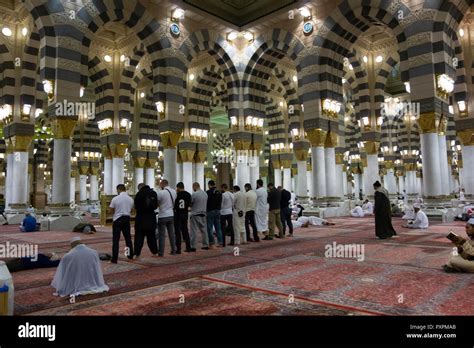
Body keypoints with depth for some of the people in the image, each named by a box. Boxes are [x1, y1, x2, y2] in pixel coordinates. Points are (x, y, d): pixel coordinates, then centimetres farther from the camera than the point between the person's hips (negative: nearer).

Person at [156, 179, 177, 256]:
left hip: (162, 216, -5)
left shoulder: (161, 193, -15)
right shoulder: (174, 192, 2)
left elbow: (156, 203, -8)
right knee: (171, 234, 13)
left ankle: (161, 253, 4)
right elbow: (174, 202, 8)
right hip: (171, 215, 5)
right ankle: (173, 251, 19)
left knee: (162, 235, 1)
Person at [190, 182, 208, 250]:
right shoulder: (205, 194, 7)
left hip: (195, 214, -6)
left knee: (194, 231, -3)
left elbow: (190, 204, -5)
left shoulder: (194, 194, -13)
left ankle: (192, 246, -2)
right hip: (203, 214, 6)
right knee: (204, 229, 12)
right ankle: (206, 245, 16)